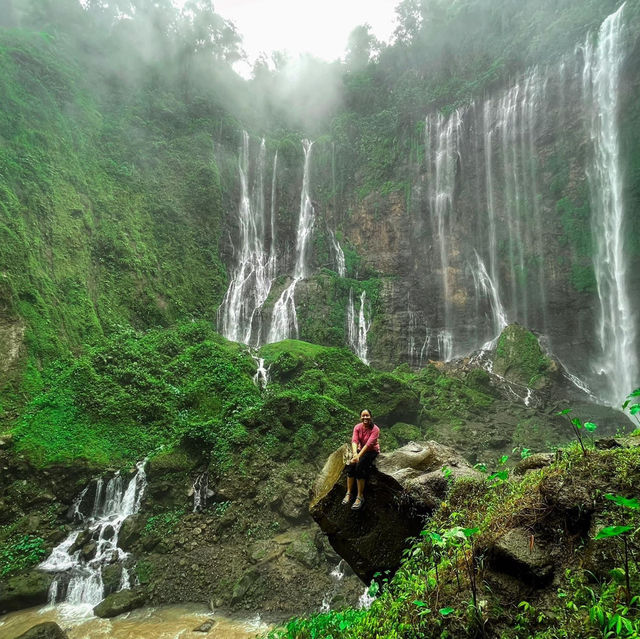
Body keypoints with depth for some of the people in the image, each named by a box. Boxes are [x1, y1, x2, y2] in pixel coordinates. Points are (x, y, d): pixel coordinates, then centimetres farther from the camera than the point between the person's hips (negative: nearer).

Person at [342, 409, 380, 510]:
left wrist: (359, 456, -39)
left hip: (372, 451, -4)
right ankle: (349, 493, -17)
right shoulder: (357, 427, -6)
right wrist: (355, 454, -39)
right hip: (360, 450, 4)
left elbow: (369, 444, -29)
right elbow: (354, 441, -20)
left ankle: (360, 496, -22)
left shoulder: (375, 429, -19)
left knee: (359, 466, -29)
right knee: (350, 465, -23)